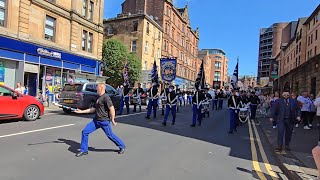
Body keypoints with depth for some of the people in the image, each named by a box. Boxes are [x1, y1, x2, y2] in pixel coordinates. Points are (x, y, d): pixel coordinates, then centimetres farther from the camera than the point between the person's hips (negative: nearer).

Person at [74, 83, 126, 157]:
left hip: (104, 121, -9)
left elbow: (112, 108, -22)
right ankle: (83, 150, 17)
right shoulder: (98, 98, 14)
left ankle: (122, 146, 24)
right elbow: (93, 109, 20)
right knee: (85, 131, 3)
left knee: (110, 135, 2)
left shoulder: (106, 97, -15)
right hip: (96, 120, 9)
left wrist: (112, 120, -20)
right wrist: (81, 111, 19)